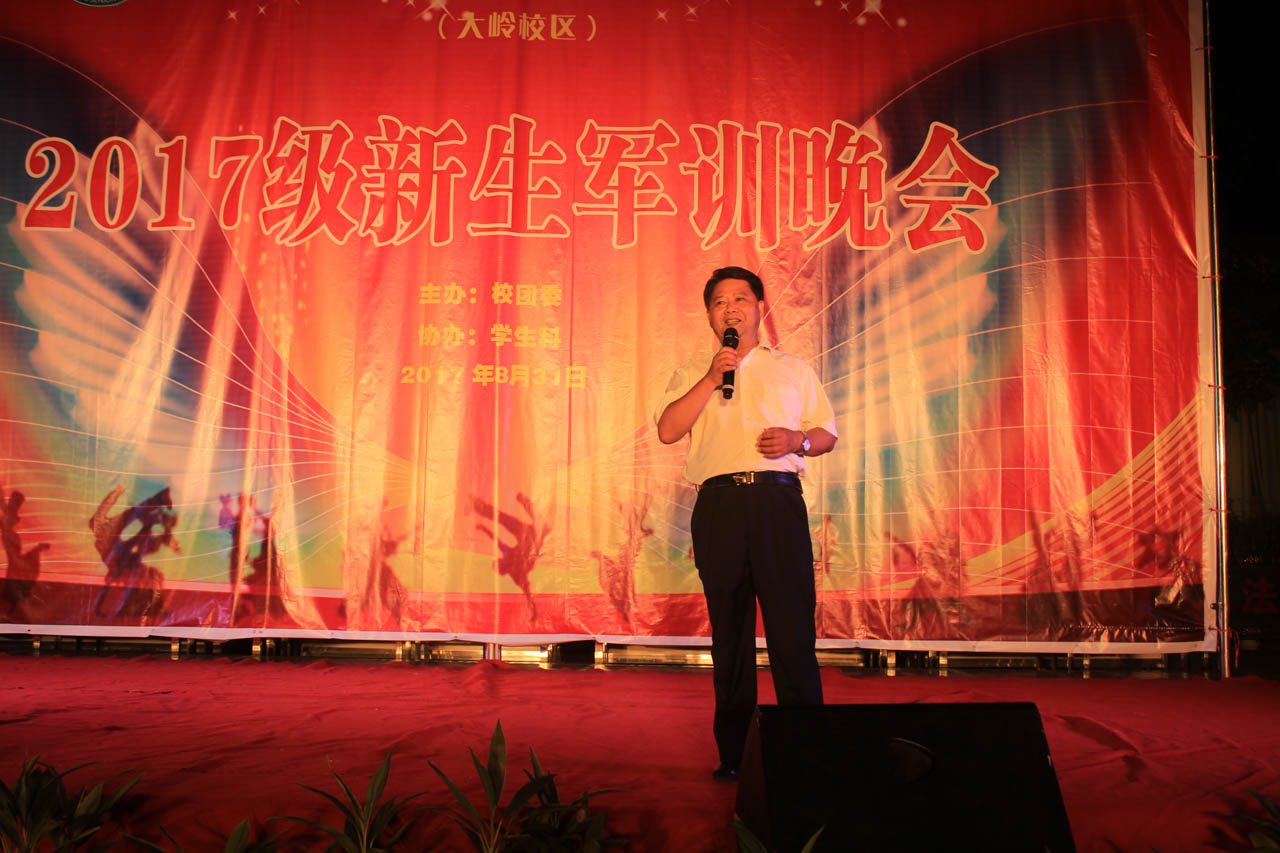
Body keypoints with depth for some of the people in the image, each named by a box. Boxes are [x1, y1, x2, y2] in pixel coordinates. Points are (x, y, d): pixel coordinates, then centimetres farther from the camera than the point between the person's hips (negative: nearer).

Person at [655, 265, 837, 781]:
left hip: (778, 496, 0)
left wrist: (799, 440, -4)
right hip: (719, 501, 1)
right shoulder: (692, 373, 20)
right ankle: (733, 751, 8)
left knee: (793, 620, -9)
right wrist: (711, 379, -4)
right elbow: (667, 430, 4)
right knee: (729, 624, 2)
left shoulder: (794, 370, 21)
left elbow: (827, 434, 18)